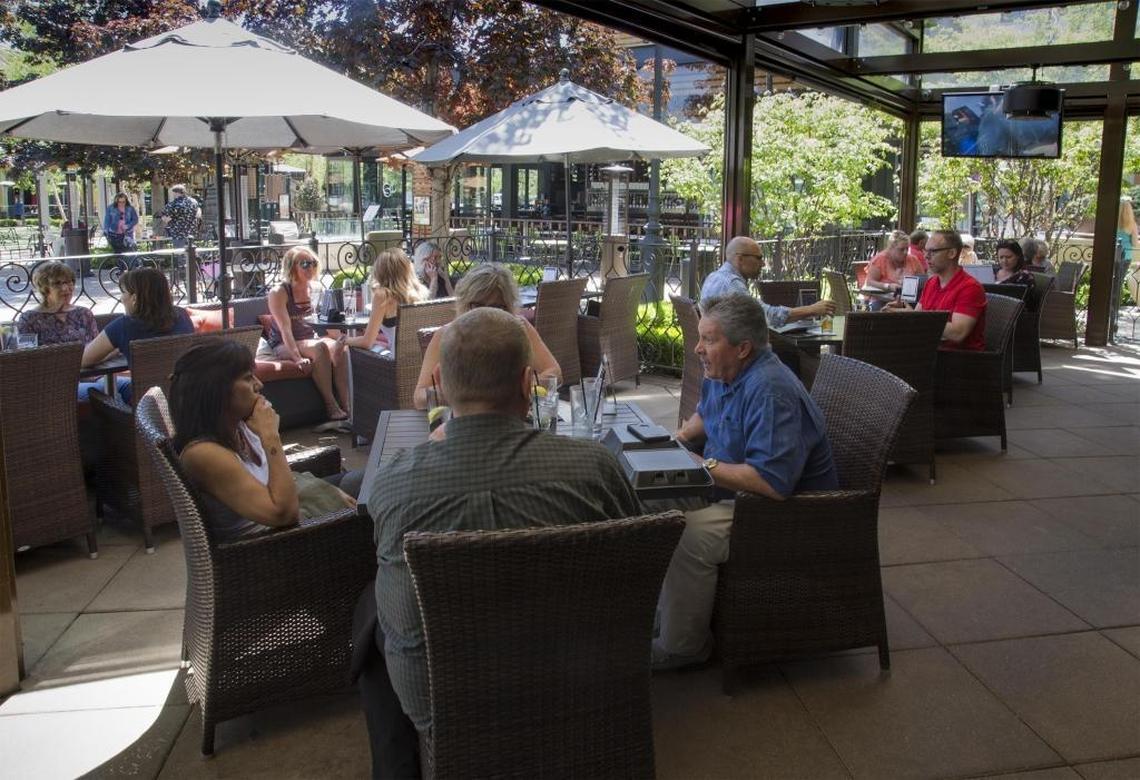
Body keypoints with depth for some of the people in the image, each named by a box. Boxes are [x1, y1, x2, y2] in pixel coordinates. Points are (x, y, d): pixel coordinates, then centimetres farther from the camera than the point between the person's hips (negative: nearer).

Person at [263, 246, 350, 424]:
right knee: (320, 348, -34)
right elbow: (285, 329, -18)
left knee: (338, 347, -27)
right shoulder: (279, 293, -8)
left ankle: (346, 406, -33)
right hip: (283, 346, -5)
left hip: (311, 339, 5)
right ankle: (331, 408, -33)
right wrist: (298, 358, -31)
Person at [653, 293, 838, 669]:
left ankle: (681, 645, -9)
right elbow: (705, 415, 28)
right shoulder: (721, 373, 4)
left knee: (689, 532, -28)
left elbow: (773, 483, -36)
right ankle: (659, 608, 16)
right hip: (736, 491, 11)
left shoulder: (771, 391, -28)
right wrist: (681, 438, 6)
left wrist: (703, 466, -25)